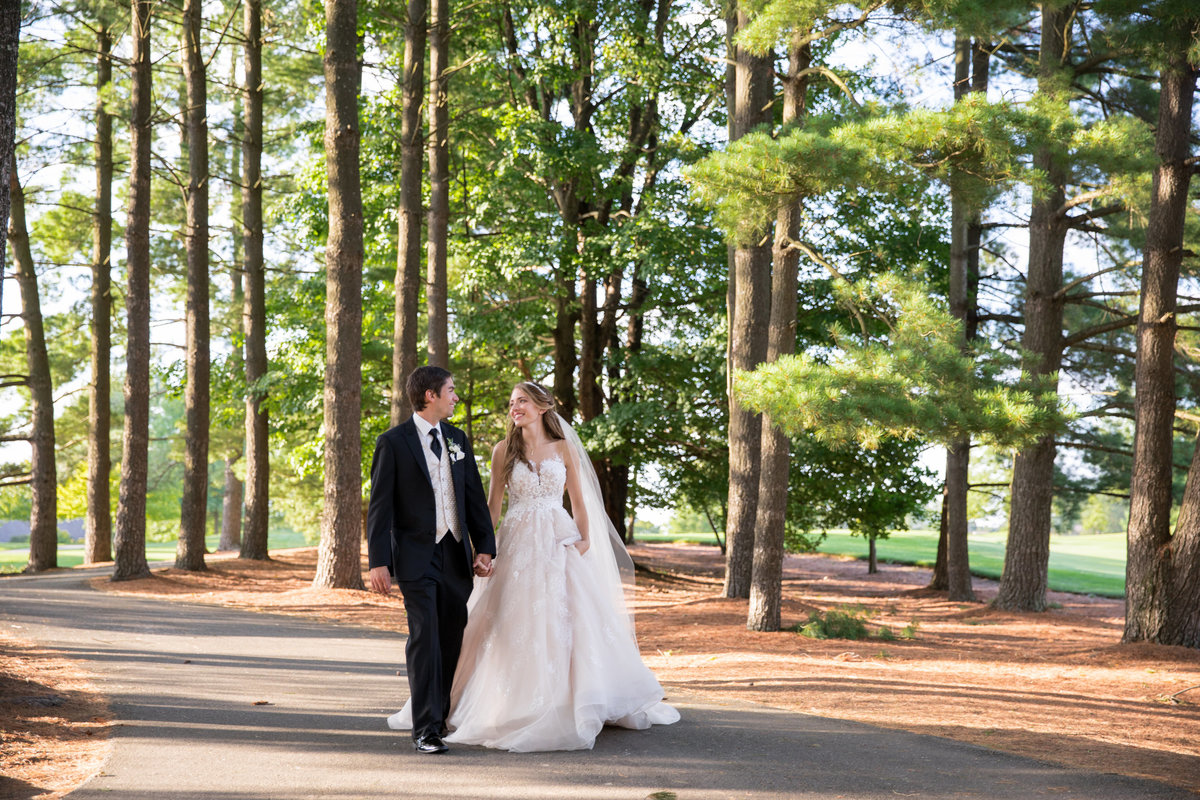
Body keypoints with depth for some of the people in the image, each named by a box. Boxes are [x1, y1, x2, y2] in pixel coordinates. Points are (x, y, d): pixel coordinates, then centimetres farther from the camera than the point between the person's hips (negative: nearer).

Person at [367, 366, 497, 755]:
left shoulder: (457, 439, 11)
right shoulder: (393, 442, -6)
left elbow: (474, 497, 12)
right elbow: (380, 506, -7)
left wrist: (484, 547, 4)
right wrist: (378, 561, -13)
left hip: (456, 553, 6)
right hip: (416, 556, -5)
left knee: (452, 638, 10)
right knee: (424, 637, -12)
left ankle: (441, 714, 25)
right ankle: (425, 728, -10)